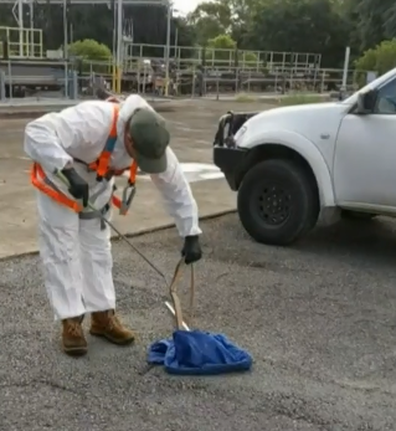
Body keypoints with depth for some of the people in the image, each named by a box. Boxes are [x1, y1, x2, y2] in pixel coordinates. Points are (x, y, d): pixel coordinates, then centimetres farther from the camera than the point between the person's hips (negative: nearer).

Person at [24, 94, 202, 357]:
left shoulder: (153, 143, -24)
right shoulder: (93, 120, -42)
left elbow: (177, 189, -14)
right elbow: (36, 132, -47)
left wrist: (191, 234, -15)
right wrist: (67, 171, -57)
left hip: (97, 188, 6)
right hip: (58, 182, -5)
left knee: (98, 250, 9)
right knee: (62, 252, -5)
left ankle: (103, 316, 18)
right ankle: (71, 322, 3)